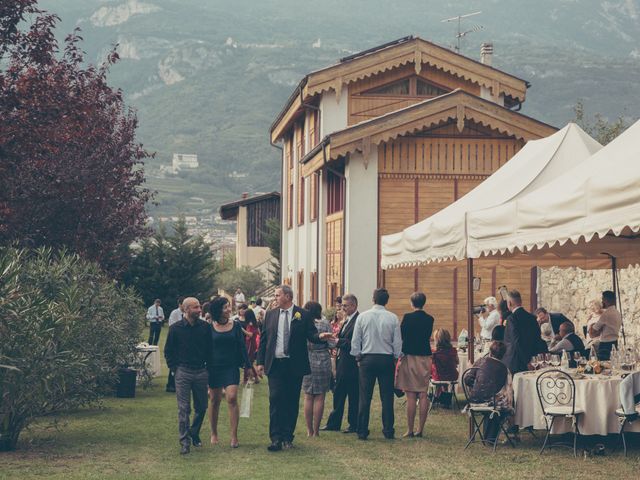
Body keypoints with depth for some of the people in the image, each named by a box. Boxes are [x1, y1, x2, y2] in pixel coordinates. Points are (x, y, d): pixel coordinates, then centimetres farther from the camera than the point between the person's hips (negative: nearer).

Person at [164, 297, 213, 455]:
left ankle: (194, 433, 30)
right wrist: (175, 368, 0)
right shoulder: (176, 328, -2)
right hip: (183, 372, -2)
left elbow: (210, 350, 11)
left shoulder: (205, 327, 3)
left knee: (201, 407, 9)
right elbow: (168, 351, 6)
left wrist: (208, 367, 6)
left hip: (201, 372, 3)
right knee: (184, 408, -4)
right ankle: (185, 441, 0)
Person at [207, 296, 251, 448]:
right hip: (214, 367, 0)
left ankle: (234, 436, -11)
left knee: (232, 398, -14)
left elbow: (242, 347, 8)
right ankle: (214, 433, 24)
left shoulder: (235, 326, 4)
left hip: (231, 367, 0)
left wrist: (247, 366, 5)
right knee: (215, 401, 8)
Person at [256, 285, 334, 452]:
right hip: (275, 364, 1)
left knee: (292, 402, 5)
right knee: (275, 400, -7)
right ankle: (276, 438, -7)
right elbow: (263, 339, 11)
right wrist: (260, 362, 6)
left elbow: (311, 335, -2)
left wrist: (320, 336, -26)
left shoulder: (303, 315, 1)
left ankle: (287, 437, 14)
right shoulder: (270, 315, 9)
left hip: (295, 365, -1)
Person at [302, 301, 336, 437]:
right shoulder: (325, 324, -7)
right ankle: (316, 430, 3)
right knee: (319, 397, 4)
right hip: (322, 360, -2)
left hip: (306, 361, 2)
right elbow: (331, 344, -7)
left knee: (308, 397, 10)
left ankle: (309, 430, 11)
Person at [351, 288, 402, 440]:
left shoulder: (363, 317, -1)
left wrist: (358, 358, 12)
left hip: (367, 359, 0)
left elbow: (355, 341, 1)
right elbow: (398, 342, -1)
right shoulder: (393, 318, -3)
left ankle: (362, 431, 2)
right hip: (387, 359, 0)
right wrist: (394, 358, 12)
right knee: (387, 397, 4)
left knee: (365, 397, 2)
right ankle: (388, 431, 5)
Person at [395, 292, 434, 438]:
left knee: (411, 396, -2)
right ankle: (420, 429, 8)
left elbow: (401, 336, -3)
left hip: (410, 357, -4)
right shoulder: (430, 319, 3)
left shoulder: (408, 317, -9)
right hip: (425, 358, 4)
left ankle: (410, 430, 0)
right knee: (423, 395, 6)